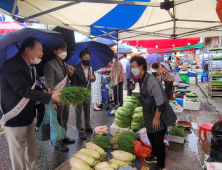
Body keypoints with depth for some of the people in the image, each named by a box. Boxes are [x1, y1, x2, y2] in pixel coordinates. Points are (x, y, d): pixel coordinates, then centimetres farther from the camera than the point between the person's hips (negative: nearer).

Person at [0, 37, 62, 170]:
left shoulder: (30, 66, 6)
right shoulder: (11, 66, -22)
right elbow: (24, 90, -27)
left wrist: (42, 90, 0)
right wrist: (50, 97, -26)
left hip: (29, 115, 8)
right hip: (15, 118, -8)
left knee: (32, 148, 18)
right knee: (18, 152, 7)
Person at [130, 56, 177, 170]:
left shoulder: (151, 80, -26)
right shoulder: (141, 80, 1)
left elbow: (160, 101, -26)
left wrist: (156, 118, -21)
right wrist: (145, 114, 17)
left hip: (159, 116, -8)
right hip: (151, 115, 8)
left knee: (158, 140, 6)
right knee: (151, 136, 23)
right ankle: (155, 156, 47)